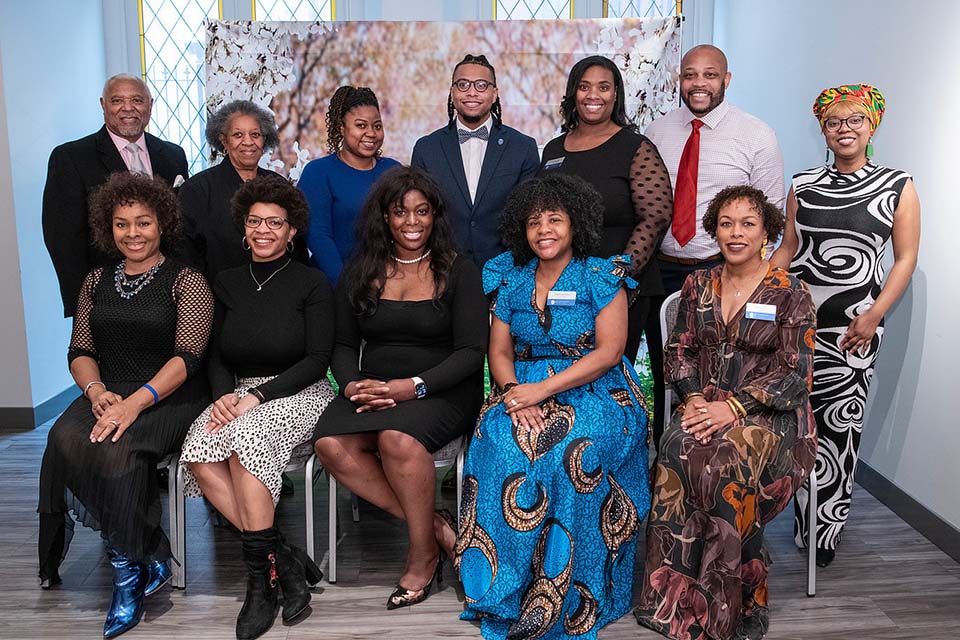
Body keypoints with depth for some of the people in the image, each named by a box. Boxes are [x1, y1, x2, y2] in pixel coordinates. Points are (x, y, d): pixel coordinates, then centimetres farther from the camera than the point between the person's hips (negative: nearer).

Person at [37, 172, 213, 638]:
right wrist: (96, 390, -7)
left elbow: (187, 358, -9)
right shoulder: (96, 282, 18)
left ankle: (128, 569, -11)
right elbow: (80, 351, 15)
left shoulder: (185, 282, 1)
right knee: (66, 438, -28)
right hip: (107, 395, 5)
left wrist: (136, 401, -22)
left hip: (169, 399, -4)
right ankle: (147, 559, -17)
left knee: (116, 448, -33)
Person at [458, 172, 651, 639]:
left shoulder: (603, 277, 1)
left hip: (595, 391, -3)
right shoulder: (512, 280, 13)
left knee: (575, 449, -34)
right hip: (523, 391, 3)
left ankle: (563, 594, -18)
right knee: (500, 441, -29)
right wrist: (514, 394, -12)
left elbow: (608, 351, -9)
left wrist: (544, 389, -18)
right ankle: (506, 586, -16)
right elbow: (499, 352, 10)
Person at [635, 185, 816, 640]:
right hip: (707, 404, 3)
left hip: (771, 415, -3)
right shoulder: (698, 285, 13)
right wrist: (693, 397, -8)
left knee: (726, 460, -35)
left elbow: (795, 374, -6)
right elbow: (679, 350, 13)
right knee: (677, 447, -31)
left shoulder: (790, 294, 1)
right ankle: (677, 594, -23)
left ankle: (746, 602, -18)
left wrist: (734, 407, -18)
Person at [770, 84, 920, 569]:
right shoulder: (804, 185, 11)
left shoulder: (898, 187, 4)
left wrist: (874, 316, -9)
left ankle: (826, 528, 13)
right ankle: (805, 519, 21)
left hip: (853, 326, -2)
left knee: (840, 424, -1)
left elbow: (906, 259, 2)